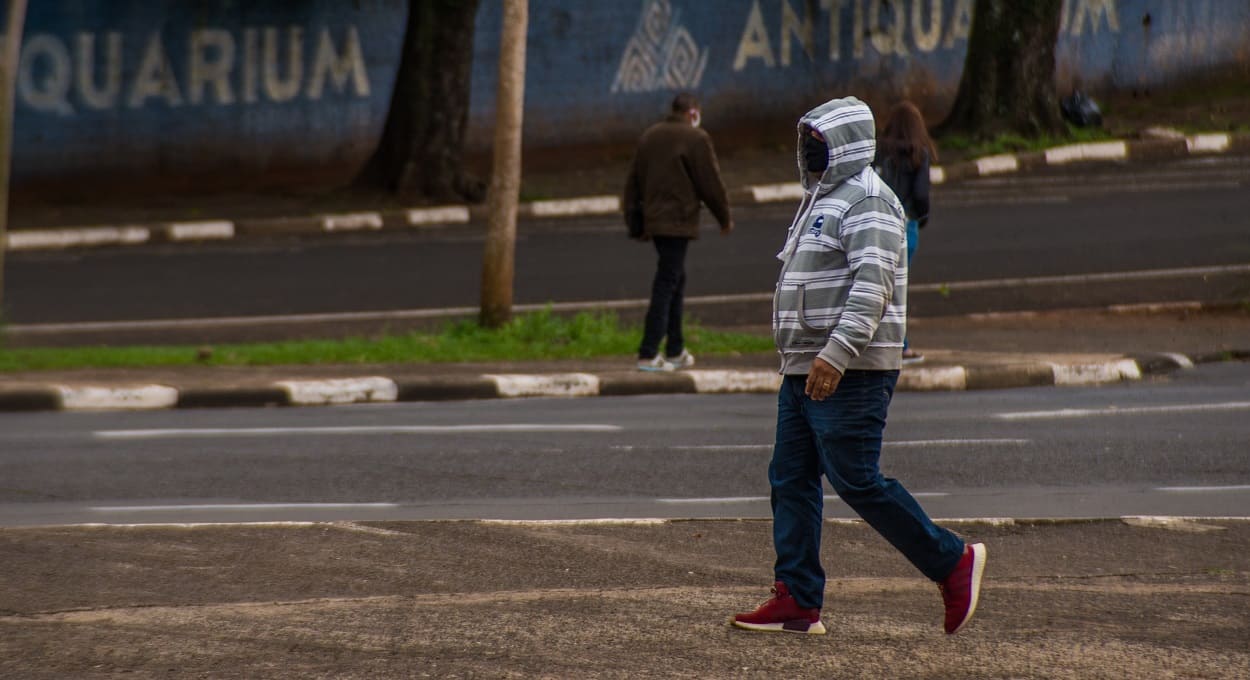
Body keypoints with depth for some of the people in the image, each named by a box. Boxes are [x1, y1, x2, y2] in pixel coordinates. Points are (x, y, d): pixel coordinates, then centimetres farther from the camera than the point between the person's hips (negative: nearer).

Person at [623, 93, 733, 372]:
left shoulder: (649, 136, 15)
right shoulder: (695, 139, -8)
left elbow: (633, 181, 16)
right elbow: (711, 184, -7)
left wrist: (633, 218, 21)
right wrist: (725, 218, 6)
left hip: (653, 220, 8)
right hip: (678, 222, -8)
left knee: (675, 280, 18)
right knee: (666, 285, -8)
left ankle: (675, 351, 22)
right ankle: (648, 354, -13)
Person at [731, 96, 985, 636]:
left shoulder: (866, 202, -12)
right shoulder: (824, 199, 21)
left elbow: (873, 287, -23)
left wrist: (836, 355, -30)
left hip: (850, 374, -10)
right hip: (805, 370, 10)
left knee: (856, 479, -11)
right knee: (790, 479, 5)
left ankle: (952, 563, -1)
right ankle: (797, 602, 5)